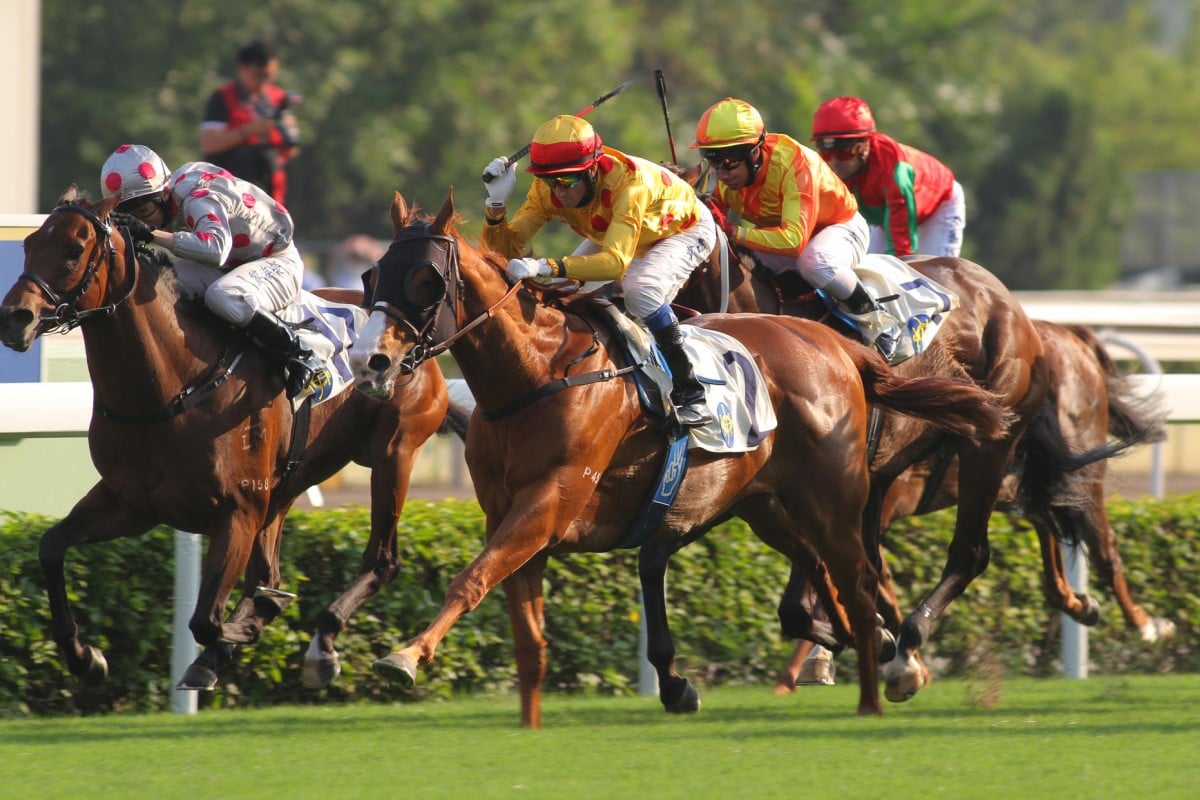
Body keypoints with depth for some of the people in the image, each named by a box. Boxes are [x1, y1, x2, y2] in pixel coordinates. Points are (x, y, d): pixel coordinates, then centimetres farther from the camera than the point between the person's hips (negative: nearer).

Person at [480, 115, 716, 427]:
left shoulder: (627, 181, -43)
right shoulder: (547, 191, -25)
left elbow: (616, 261, -54)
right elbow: (505, 249, -24)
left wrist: (547, 267, -66)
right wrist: (496, 202, -43)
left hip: (687, 228, -7)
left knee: (640, 289, -34)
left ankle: (690, 394, -25)